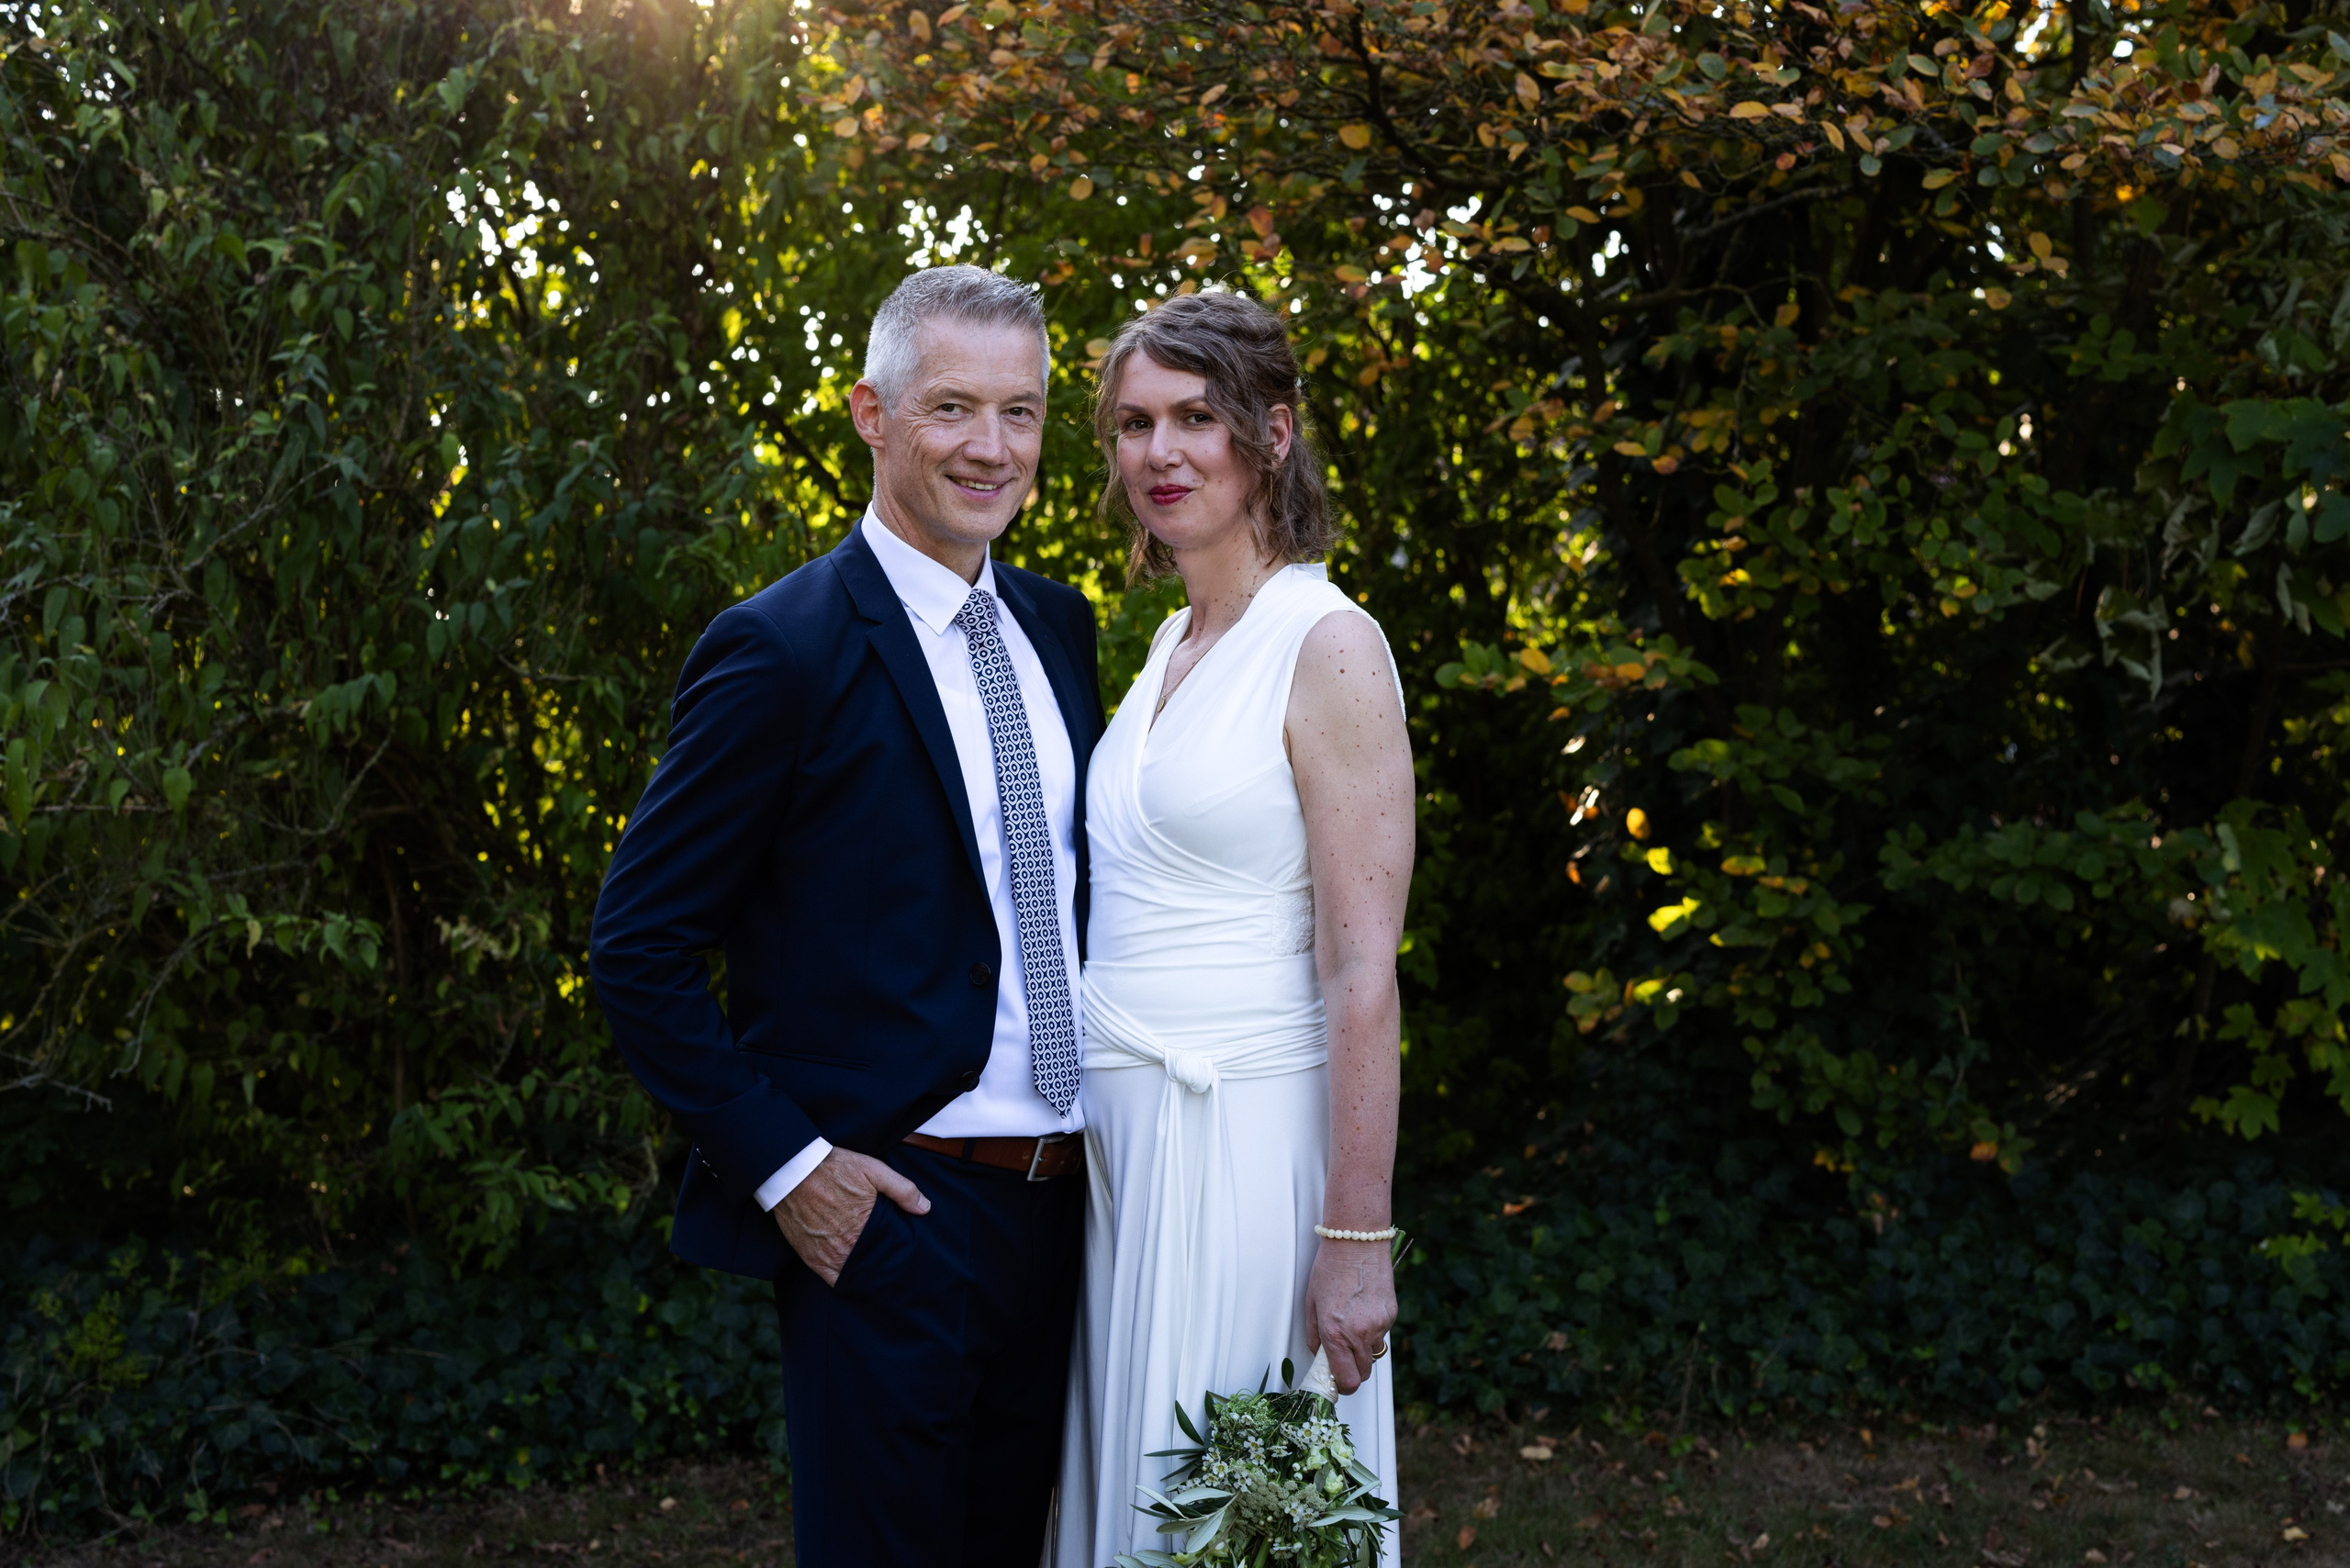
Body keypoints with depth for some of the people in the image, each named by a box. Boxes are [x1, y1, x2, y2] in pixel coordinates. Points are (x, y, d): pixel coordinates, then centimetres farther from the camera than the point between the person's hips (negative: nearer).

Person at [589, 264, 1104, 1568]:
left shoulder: (1058, 628, 9)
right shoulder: (782, 650, -13)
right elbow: (638, 947, -12)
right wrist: (783, 1163, -15)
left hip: (1053, 1205, 7)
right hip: (887, 1216, -7)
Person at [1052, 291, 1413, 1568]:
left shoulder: (1328, 648, -13)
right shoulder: (1171, 647, 12)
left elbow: (1362, 973, -17)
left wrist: (1356, 1243, -19)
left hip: (1248, 1140, -8)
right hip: (1120, 1131, 8)